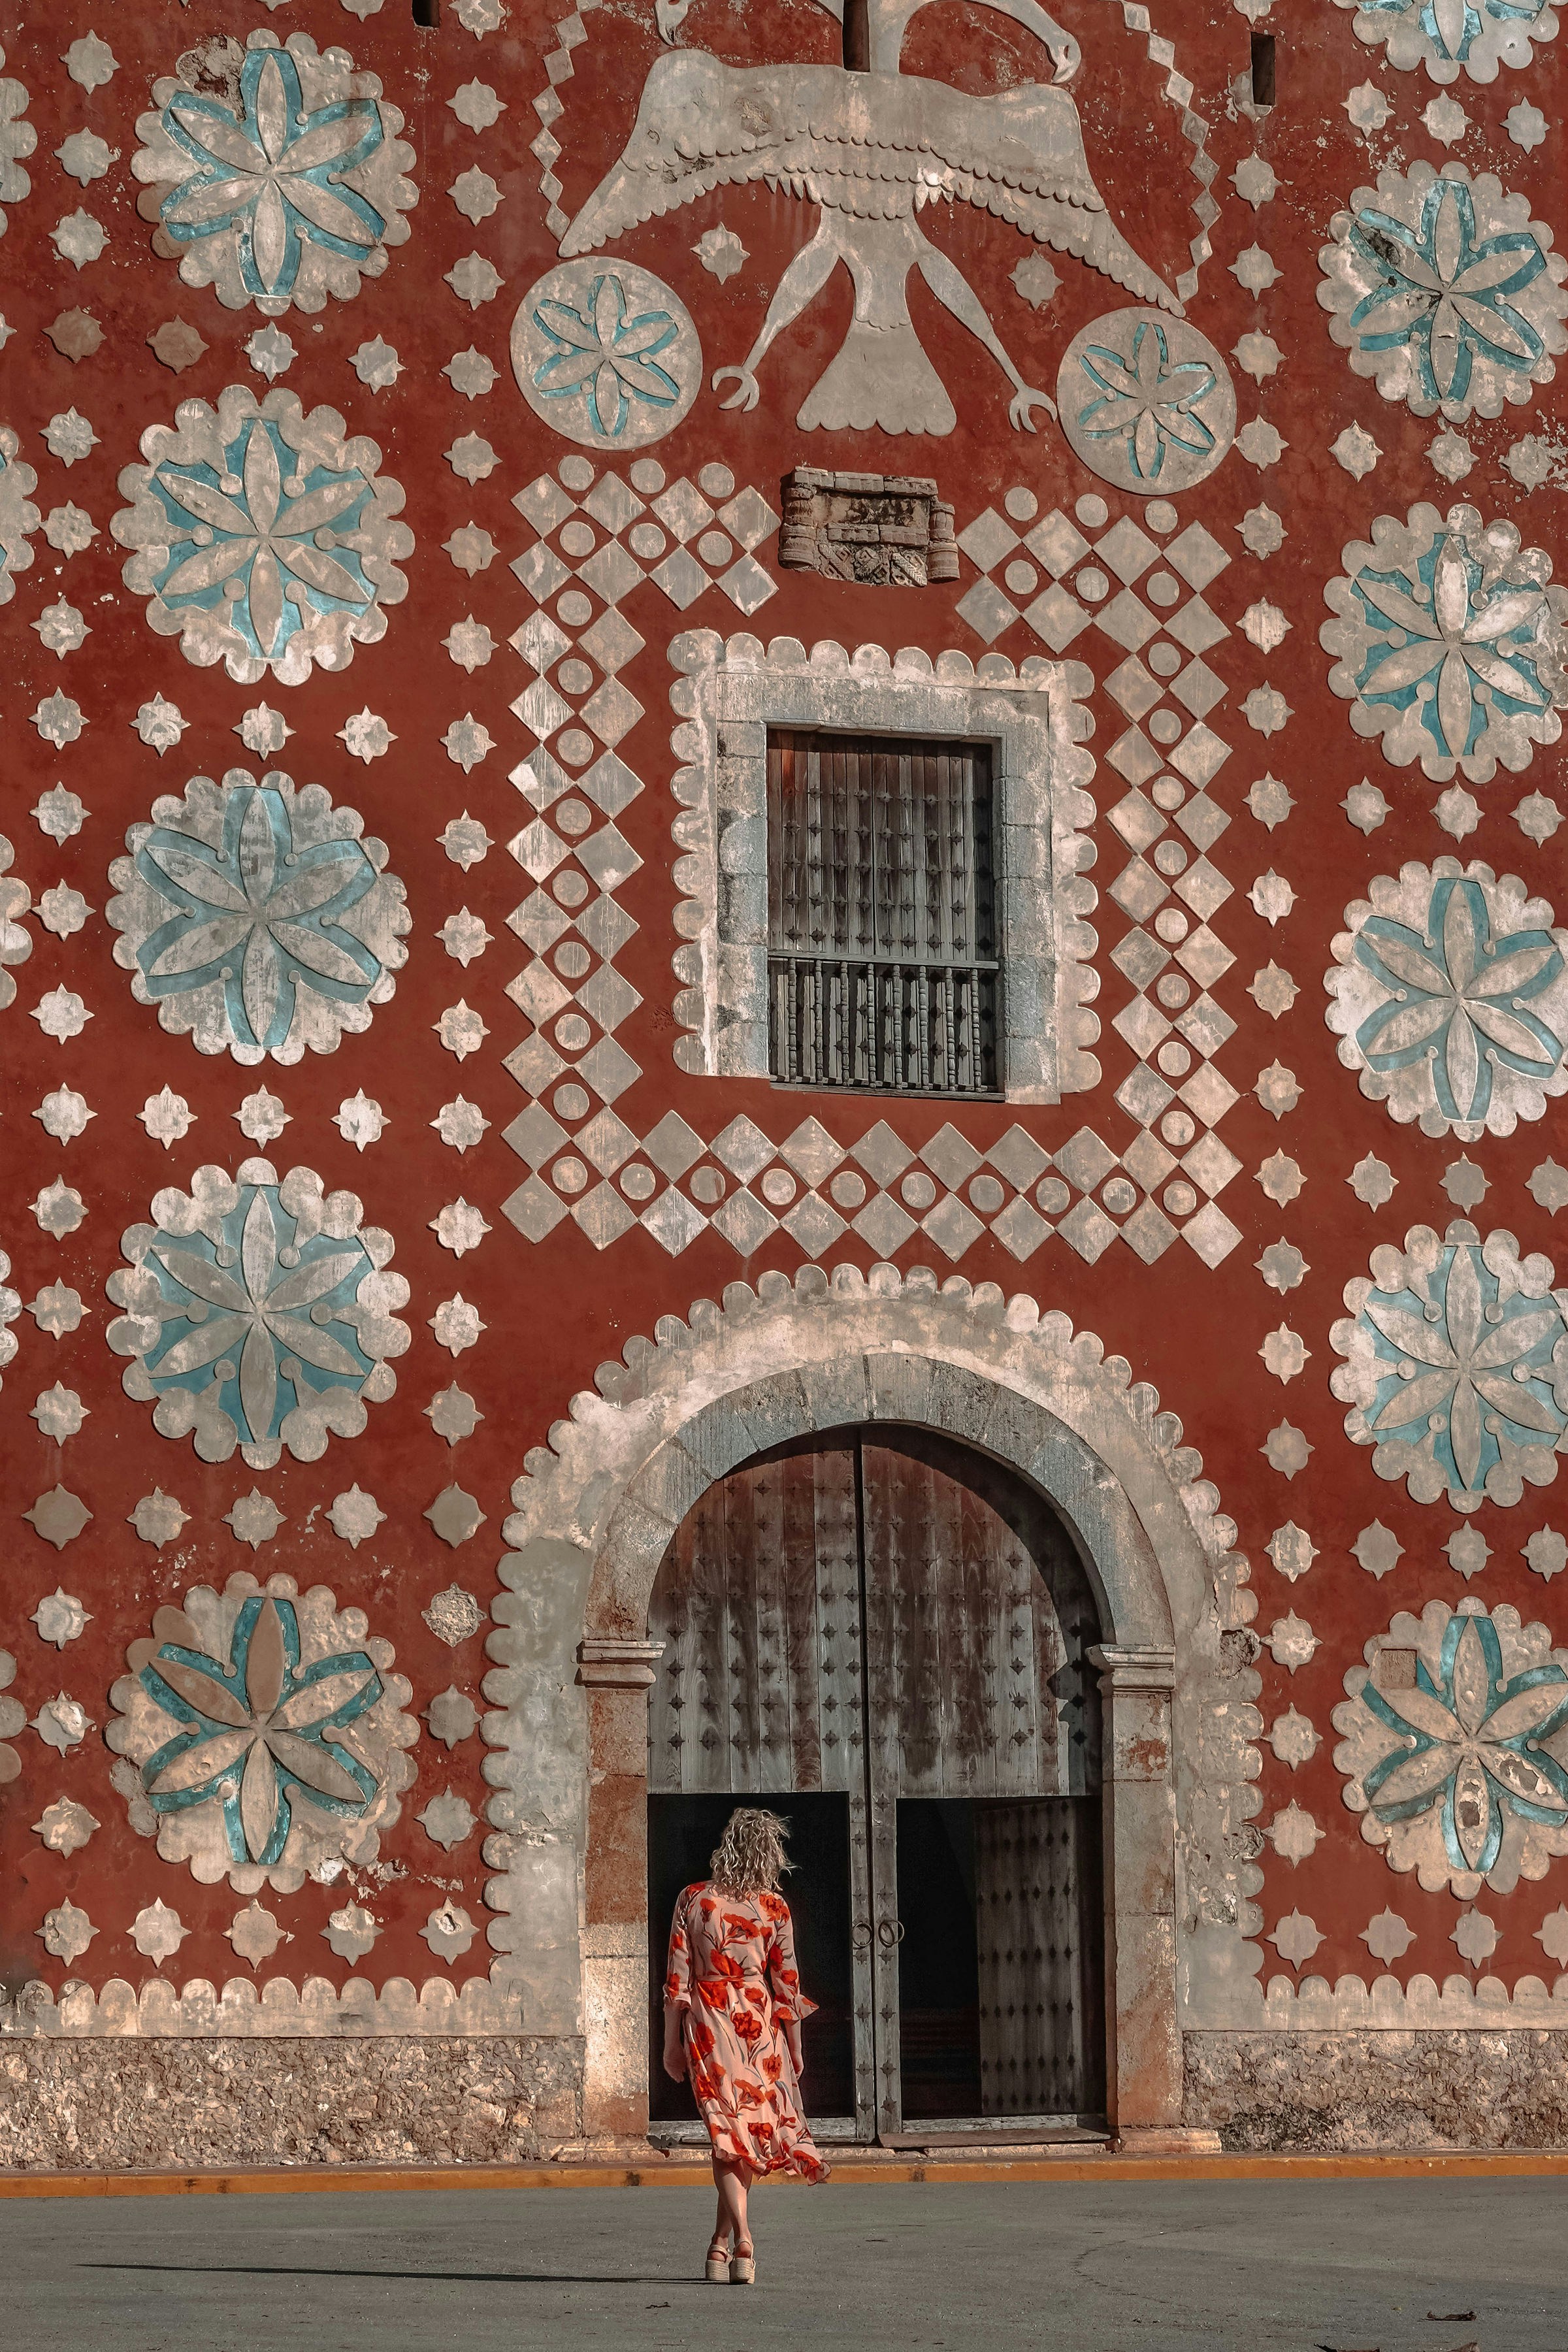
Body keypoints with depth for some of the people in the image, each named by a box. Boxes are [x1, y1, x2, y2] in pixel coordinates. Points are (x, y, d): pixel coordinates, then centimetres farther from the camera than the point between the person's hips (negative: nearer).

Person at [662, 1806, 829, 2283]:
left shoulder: (693, 1899, -2)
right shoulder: (773, 1907, -3)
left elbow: (677, 1979, -2)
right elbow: (787, 1983, -1)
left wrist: (671, 2043, 4)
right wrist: (795, 2047, 8)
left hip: (707, 2025, 0)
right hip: (758, 2023, 0)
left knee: (727, 2134, 2)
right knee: (753, 2128, 13)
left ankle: (742, 2239, -15)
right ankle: (721, 2244, 18)